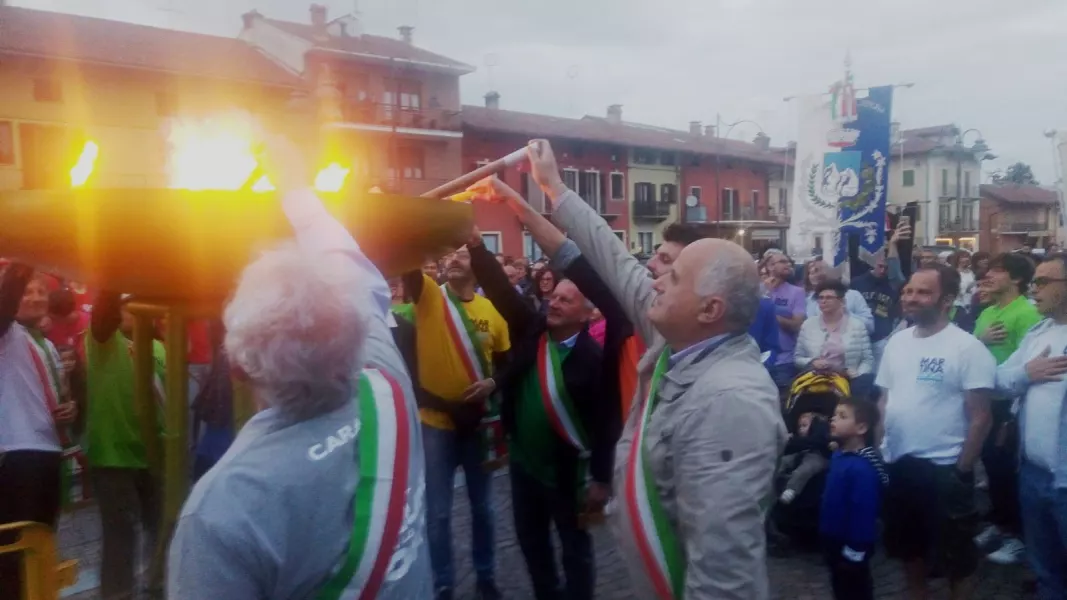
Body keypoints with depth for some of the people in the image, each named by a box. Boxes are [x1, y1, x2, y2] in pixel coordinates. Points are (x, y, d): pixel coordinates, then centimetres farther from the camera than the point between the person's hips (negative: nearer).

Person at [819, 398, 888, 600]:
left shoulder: (863, 467, -28)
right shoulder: (839, 456, 2)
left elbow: (863, 512, -27)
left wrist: (854, 550, -23)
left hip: (850, 545, -9)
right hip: (834, 540, 9)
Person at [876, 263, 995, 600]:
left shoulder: (967, 348, -13)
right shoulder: (897, 342, 6)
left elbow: (980, 418, -12)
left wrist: (962, 470, -12)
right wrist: (877, 450, 6)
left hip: (943, 469, -6)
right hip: (898, 465, 6)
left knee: (954, 552, 9)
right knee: (908, 545, 21)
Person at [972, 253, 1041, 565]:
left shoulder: (1027, 313, -16)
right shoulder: (987, 313, 10)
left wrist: (1012, 413, -20)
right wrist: (980, 339, -11)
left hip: (1010, 403, -7)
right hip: (986, 399, 7)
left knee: (1008, 467, 1)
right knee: (991, 463, 16)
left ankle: (1018, 534, 16)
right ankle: (999, 523, 31)